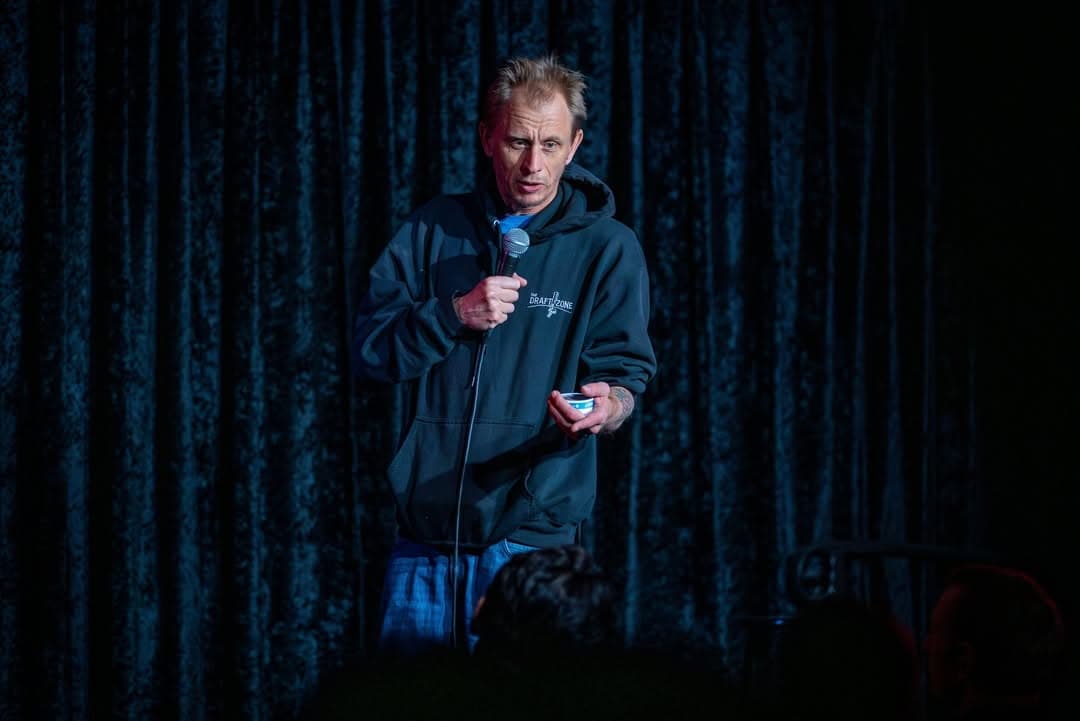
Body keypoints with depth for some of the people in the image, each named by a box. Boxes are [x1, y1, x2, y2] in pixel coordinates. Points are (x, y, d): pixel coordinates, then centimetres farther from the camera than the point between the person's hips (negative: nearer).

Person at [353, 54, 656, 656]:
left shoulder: (608, 248, 2)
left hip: (532, 535, -3)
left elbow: (625, 370, -3)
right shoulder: (434, 230, 9)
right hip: (426, 531, 3)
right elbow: (370, 352, 4)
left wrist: (609, 406, -27)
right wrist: (455, 314, -13)